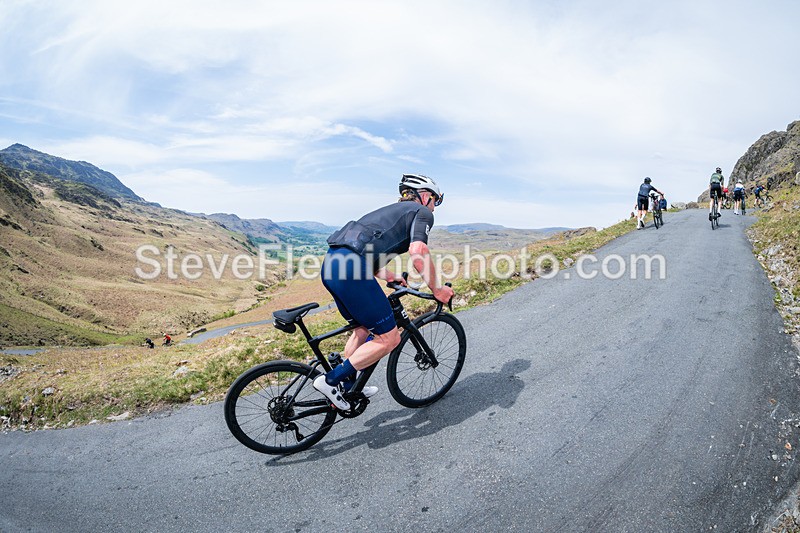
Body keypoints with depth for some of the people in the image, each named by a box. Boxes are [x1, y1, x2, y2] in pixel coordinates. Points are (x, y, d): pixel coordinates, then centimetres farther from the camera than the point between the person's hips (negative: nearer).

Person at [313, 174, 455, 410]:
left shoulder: (392, 210, 33)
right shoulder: (422, 212, 8)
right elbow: (418, 252, -12)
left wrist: (392, 276, 38)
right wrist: (437, 289, -1)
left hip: (331, 264, 10)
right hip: (350, 270, -10)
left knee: (364, 328, 26)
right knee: (389, 338, 1)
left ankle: (346, 386, 36)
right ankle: (331, 380, 4)